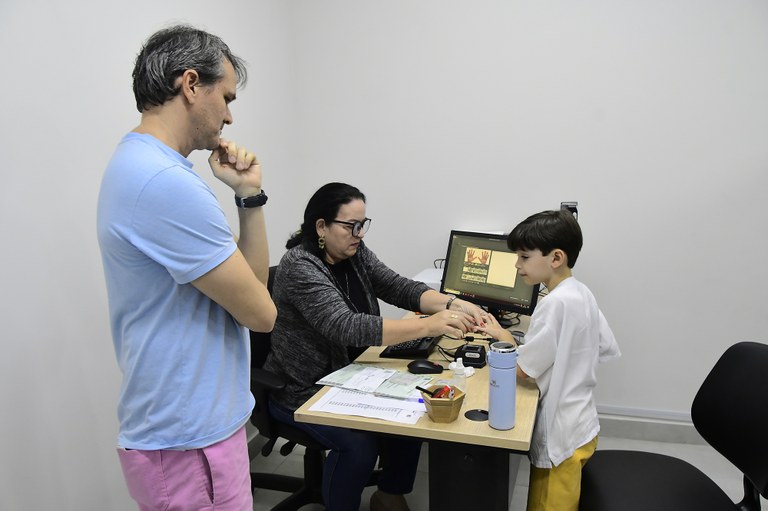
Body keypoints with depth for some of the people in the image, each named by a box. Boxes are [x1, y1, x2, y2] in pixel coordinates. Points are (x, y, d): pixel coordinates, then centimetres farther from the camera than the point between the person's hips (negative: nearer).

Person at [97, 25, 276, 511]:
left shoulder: (141, 165, 8)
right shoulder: (168, 183, -26)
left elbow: (251, 282, 6)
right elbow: (261, 312, -19)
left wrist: (250, 195, -5)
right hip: (190, 440, -10)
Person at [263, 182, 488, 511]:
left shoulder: (354, 253, -1)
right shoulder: (300, 267, -25)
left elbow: (398, 287, -6)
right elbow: (347, 328, -37)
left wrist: (451, 304, -24)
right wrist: (431, 325, -43)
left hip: (348, 376, 7)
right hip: (303, 390, -7)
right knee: (359, 443, -26)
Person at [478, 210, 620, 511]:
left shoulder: (556, 303, -26)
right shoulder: (582, 293, 2)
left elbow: (521, 368, -21)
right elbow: (607, 349, 11)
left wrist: (502, 336, -4)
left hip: (562, 434, -9)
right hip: (579, 424, 9)